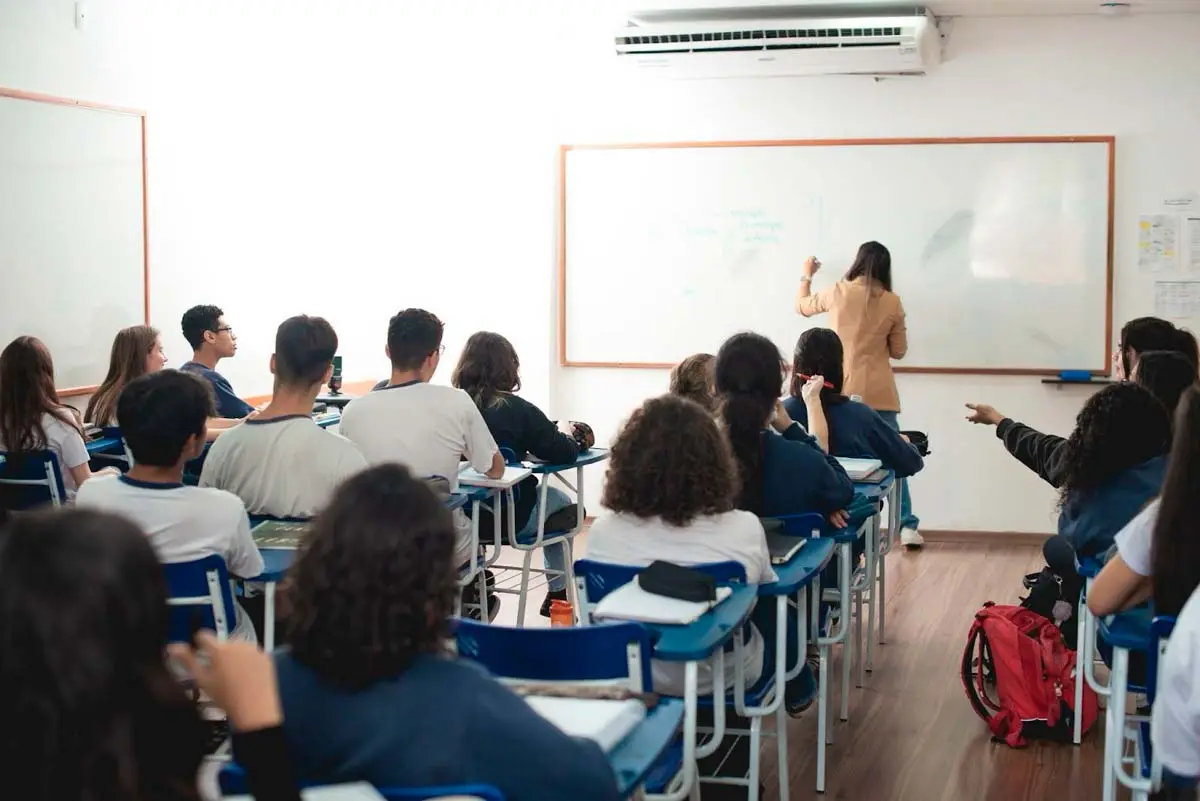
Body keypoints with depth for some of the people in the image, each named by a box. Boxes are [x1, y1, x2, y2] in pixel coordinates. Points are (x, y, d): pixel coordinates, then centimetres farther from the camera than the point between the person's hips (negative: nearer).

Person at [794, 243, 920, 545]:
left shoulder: (839, 292, -1)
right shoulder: (893, 302, 1)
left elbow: (802, 306, 19)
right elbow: (898, 351, 8)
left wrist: (807, 275, 36)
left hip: (844, 390, -1)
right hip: (879, 392, 1)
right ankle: (907, 527, 7)